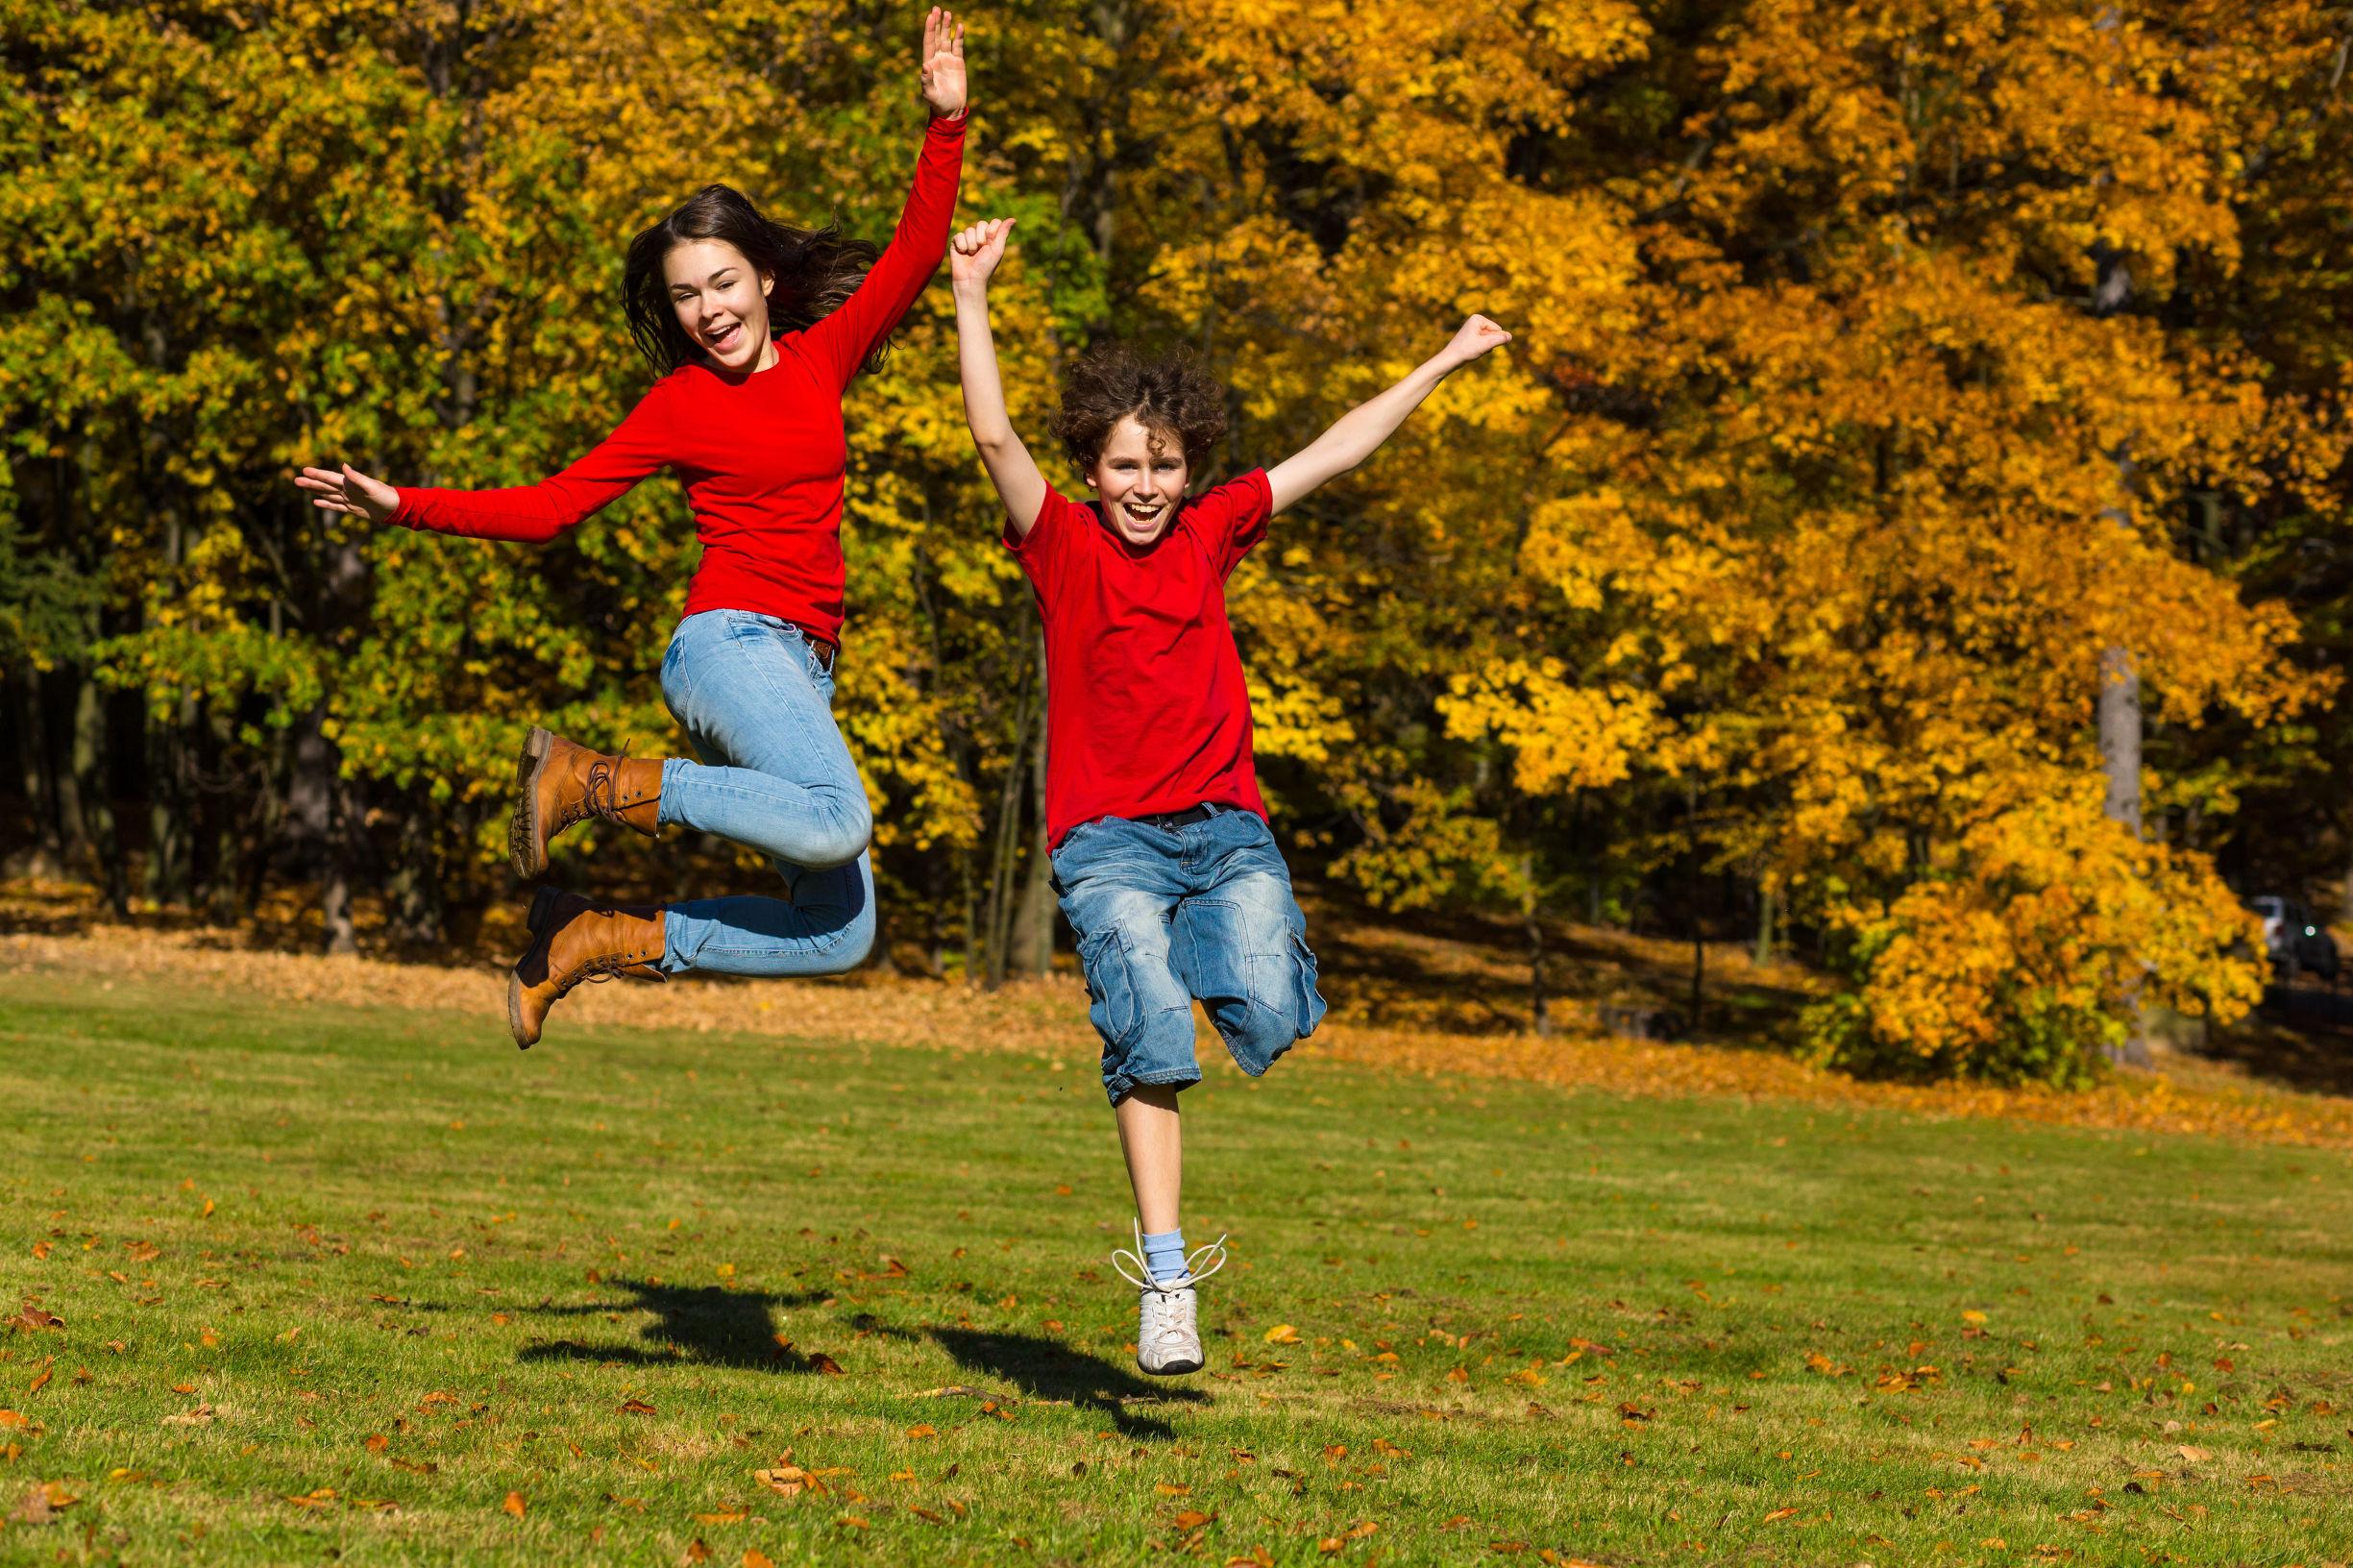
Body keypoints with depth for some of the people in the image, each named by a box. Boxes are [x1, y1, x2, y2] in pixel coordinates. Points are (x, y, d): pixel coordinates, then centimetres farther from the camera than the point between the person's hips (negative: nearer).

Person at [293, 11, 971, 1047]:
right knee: (837, 823, -34)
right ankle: (596, 785, -18)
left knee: (840, 934, 1)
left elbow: (915, 254, 10)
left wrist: (946, 124, -1)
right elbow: (550, 507, 4)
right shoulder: (679, 404, 3)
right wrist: (402, 507, -3)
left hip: (799, 669, 6)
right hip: (731, 642, -6)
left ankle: (604, 938, 8)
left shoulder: (822, 358, 13)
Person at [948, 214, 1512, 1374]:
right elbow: (993, 436, -13)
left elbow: (1335, 453, 18)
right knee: (1149, 1043, -19)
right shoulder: (1062, 545, 1)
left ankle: (1214, 956, 17)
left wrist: (1444, 363, 24)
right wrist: (971, 298, -20)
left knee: (1269, 1016, -19)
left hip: (1226, 826, 3)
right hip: (1112, 840, -3)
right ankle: (1166, 1282, -18)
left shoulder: (1210, 532, 10)